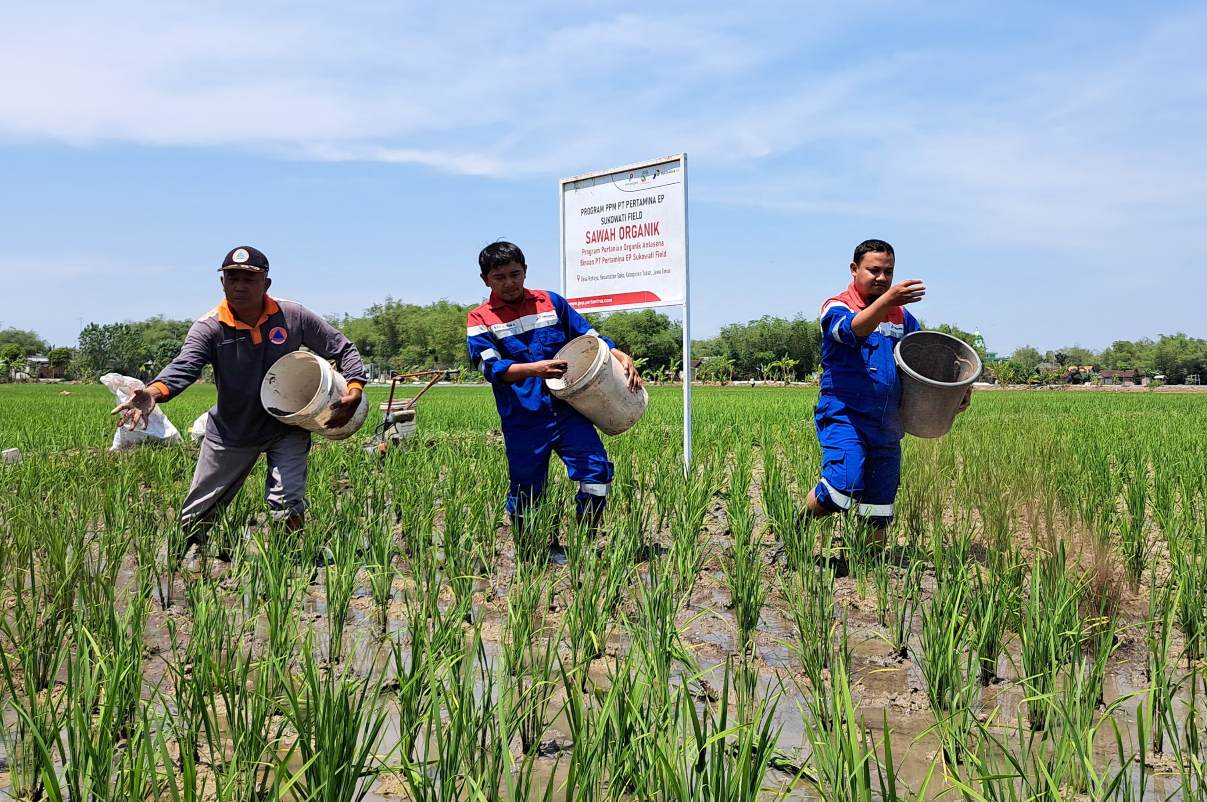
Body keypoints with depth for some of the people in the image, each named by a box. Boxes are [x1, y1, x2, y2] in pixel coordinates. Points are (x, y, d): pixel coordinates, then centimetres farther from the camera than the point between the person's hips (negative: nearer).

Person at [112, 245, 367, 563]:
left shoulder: (294, 316, -14)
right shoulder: (209, 328, -18)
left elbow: (343, 349, -4)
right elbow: (184, 366, -35)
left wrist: (354, 388, -21)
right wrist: (155, 391, -57)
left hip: (286, 426, -1)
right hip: (231, 431, 1)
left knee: (287, 505, -16)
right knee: (197, 514, 11)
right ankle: (175, 562, 38)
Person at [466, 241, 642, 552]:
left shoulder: (551, 302, 11)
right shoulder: (480, 320, 2)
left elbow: (590, 337, 17)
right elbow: (492, 368, -11)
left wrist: (622, 357, 2)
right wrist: (533, 369, -27)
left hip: (567, 408, 2)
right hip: (523, 419, -2)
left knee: (597, 470, -11)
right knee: (526, 491, 5)